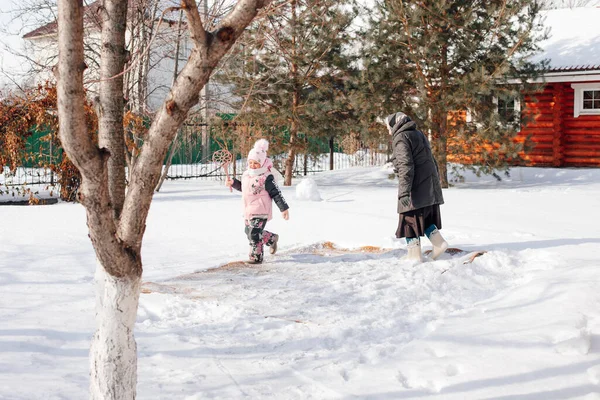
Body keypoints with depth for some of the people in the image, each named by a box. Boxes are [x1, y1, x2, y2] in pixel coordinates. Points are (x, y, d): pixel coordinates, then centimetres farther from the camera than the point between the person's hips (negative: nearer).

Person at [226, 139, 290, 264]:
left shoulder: (266, 178, -14)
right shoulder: (246, 175, 9)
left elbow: (276, 194, -12)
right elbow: (243, 187, 28)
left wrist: (284, 208, -13)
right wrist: (233, 183, 12)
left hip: (260, 211, -9)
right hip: (249, 211, 9)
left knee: (254, 233, -12)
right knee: (249, 232, 17)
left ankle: (256, 257, 0)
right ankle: (272, 238, 38)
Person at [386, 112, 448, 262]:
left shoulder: (401, 138, -10)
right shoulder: (419, 134, 18)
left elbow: (405, 165, -21)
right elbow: (432, 161, 22)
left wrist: (404, 191, -26)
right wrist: (435, 181, 29)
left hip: (416, 188, -9)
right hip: (429, 187, 9)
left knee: (410, 219, -1)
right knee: (426, 217, 18)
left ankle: (414, 255, 0)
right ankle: (439, 242, 8)